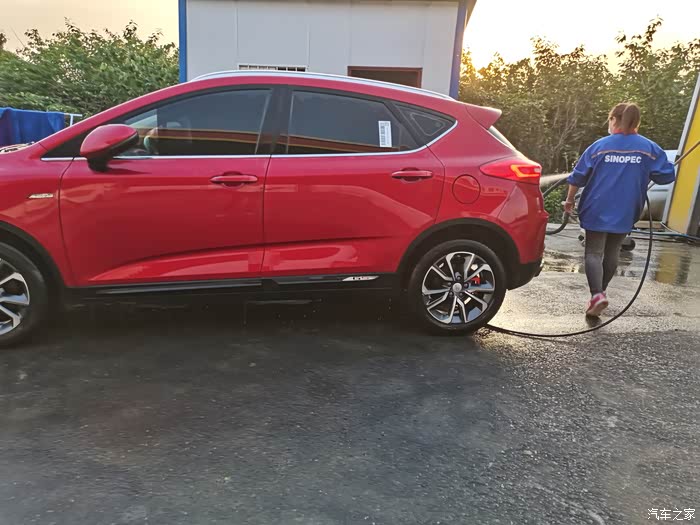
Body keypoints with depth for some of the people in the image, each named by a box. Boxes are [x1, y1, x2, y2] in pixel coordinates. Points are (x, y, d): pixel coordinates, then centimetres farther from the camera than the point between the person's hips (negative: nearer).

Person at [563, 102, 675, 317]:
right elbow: (667, 175, 3)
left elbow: (578, 177, -3)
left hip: (597, 211, -3)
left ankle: (597, 294, -19)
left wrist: (569, 200, 9)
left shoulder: (600, 146, -5)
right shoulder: (650, 148, 0)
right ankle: (601, 291, 30)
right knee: (612, 253, 17)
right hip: (624, 213, 3)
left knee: (593, 253, 0)